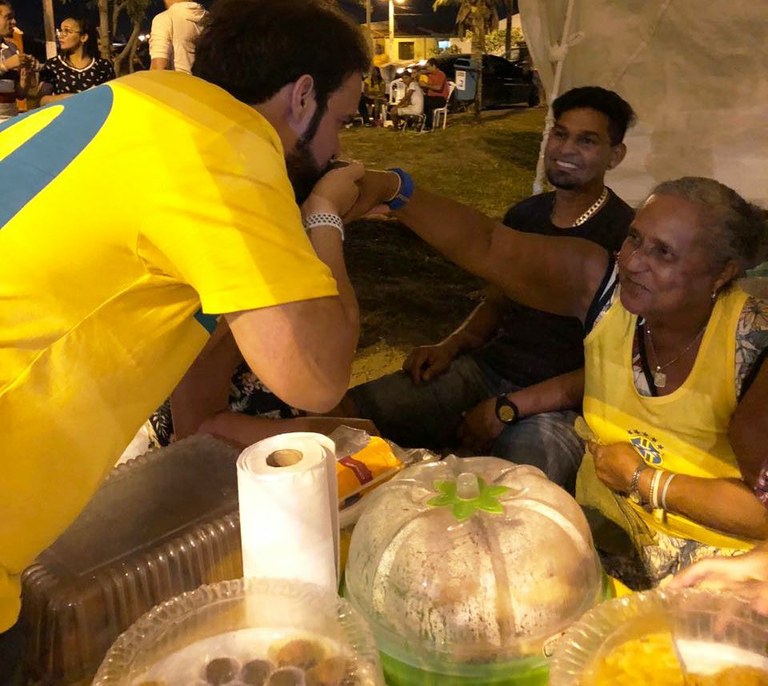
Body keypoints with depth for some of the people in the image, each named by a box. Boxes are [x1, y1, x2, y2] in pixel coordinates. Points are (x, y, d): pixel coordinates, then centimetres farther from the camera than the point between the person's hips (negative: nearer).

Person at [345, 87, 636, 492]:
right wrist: (451, 346, 3)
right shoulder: (523, 216, 12)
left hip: (563, 404, -6)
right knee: (350, 410, -11)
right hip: (489, 368, 6)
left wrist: (509, 408, -16)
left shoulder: (625, 235, -9)